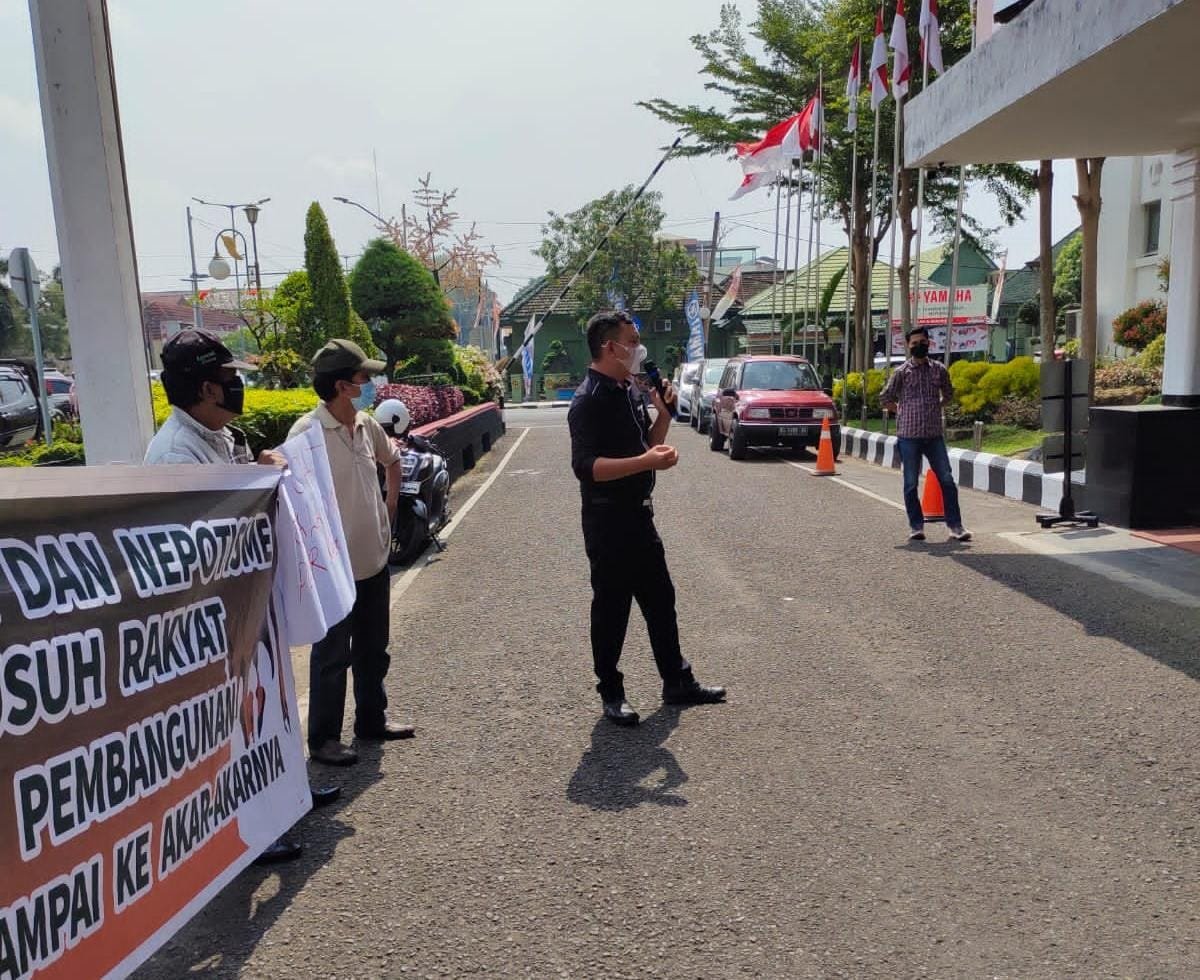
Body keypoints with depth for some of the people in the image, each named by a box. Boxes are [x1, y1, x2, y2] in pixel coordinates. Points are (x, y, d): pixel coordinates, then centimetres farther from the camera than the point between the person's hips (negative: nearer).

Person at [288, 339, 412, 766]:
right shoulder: (307, 432, -20)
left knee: (373, 649, 20)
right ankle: (324, 738, 23)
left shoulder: (367, 426, 3)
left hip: (375, 559, 7)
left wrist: (390, 506, 14)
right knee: (332, 656, 7)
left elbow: (392, 459, 23)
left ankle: (372, 719, 37)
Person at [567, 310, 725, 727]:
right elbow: (586, 466, -27)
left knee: (660, 599, 16)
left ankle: (677, 682, 30)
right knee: (611, 607, 3)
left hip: (639, 514, 9)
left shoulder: (632, 391, 11)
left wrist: (663, 412, 3)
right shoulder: (588, 401, -17)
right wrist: (646, 462, -32)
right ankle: (611, 694, 19)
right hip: (607, 521, -9)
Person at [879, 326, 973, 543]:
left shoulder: (939, 369, 8)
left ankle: (955, 526, 6)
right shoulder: (901, 372, 0)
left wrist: (935, 408, 13)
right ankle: (916, 526, 12)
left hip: (935, 434, 2)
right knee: (911, 483, 2)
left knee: (947, 480, -1)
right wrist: (902, 412, 6)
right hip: (909, 435, -2)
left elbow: (948, 393, 24)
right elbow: (885, 398, 8)